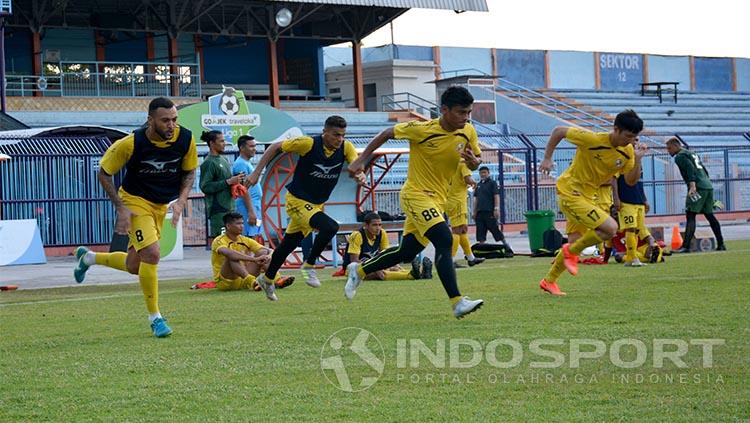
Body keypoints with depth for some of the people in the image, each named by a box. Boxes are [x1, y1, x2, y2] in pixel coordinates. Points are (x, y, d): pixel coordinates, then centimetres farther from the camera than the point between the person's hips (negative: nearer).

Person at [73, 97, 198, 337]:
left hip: (161, 205, 5)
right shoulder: (132, 143, -24)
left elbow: (189, 172, 4)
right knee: (151, 254, -23)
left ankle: (88, 257, 39)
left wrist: (181, 201, -12)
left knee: (134, 267, 10)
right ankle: (155, 317, -6)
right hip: (135, 200, -5)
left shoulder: (185, 139, -15)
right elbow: (104, 173, -11)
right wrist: (121, 208, -17)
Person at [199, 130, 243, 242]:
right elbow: (205, 187, -18)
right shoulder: (208, 162, -10)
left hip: (229, 206, 9)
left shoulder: (223, 159, 17)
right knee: (215, 237, -10)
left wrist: (235, 181, 9)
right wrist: (228, 182, -19)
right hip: (218, 208, -9)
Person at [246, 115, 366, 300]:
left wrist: (360, 176, -42)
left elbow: (357, 167, -17)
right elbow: (275, 147, -12)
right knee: (330, 227, -28)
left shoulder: (346, 147, -9)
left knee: (288, 245, 18)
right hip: (297, 200, -6)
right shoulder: (308, 144, -21)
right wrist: (256, 172, -15)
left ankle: (267, 279, 39)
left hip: (317, 204, 6)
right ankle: (309, 265, -9)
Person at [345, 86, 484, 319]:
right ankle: (458, 303, -28)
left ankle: (359, 270, 35)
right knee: (444, 241, -25)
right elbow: (387, 133, -4)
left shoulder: (468, 132, -3)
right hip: (415, 194, -7)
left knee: (406, 253, 13)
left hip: (438, 199, 7)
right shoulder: (423, 129, -18)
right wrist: (361, 160, -4)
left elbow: (475, 163, 11)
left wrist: (473, 161, -15)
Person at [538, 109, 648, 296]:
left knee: (575, 242, 13)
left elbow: (631, 181, 3)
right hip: (570, 191, -8)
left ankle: (549, 281, 31)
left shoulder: (627, 151, -3)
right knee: (610, 228, -20)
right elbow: (558, 131, -13)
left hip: (587, 195, 8)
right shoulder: (593, 139, -23)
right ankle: (571, 252, 0)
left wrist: (638, 159, -14)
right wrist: (547, 158, -13)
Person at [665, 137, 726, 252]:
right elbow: (704, 171, 27)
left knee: (690, 216, -13)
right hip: (708, 186, 9)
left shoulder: (680, 156, -1)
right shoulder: (692, 154, 27)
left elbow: (690, 169, -18)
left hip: (698, 187, -9)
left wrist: (692, 186, -28)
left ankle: (685, 246, -23)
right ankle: (721, 244, 18)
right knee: (709, 215, 16)